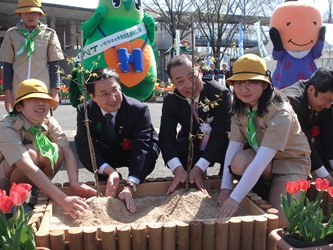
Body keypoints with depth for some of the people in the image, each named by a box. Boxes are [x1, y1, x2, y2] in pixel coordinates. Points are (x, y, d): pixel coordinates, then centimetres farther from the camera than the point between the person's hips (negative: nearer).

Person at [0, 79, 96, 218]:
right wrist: (63, 199, -50)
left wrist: (74, 183, -40)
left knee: (55, 150, -23)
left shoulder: (49, 122, -12)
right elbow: (28, 168, -41)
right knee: (31, 153, -32)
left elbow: (67, 151, -21)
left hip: (31, 181, 4)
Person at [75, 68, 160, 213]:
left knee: (150, 151, -36)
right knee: (84, 153, -30)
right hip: (106, 155, 2)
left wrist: (129, 187, -53)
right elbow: (84, 144, -29)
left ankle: (136, 183, -5)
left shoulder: (139, 110, -31)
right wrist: (110, 171, -47)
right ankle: (106, 181, -3)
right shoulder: (85, 111, -22)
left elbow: (142, 147, -40)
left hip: (133, 153, -1)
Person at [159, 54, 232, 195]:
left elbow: (220, 134, -30)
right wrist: (178, 169, -42)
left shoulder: (221, 94, -26)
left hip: (221, 147, -2)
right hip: (191, 148, 2)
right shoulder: (171, 101, -16)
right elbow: (166, 137, -24)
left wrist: (198, 168, -40)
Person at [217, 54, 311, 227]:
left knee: (278, 220, -23)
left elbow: (261, 161, -38)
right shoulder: (240, 109, -10)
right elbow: (233, 147, -15)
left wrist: (234, 199, -42)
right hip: (260, 155, 5)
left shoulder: (281, 113, -30)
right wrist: (225, 187, -23)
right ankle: (263, 193, -1)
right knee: (238, 164, -31)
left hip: (291, 161, -5)